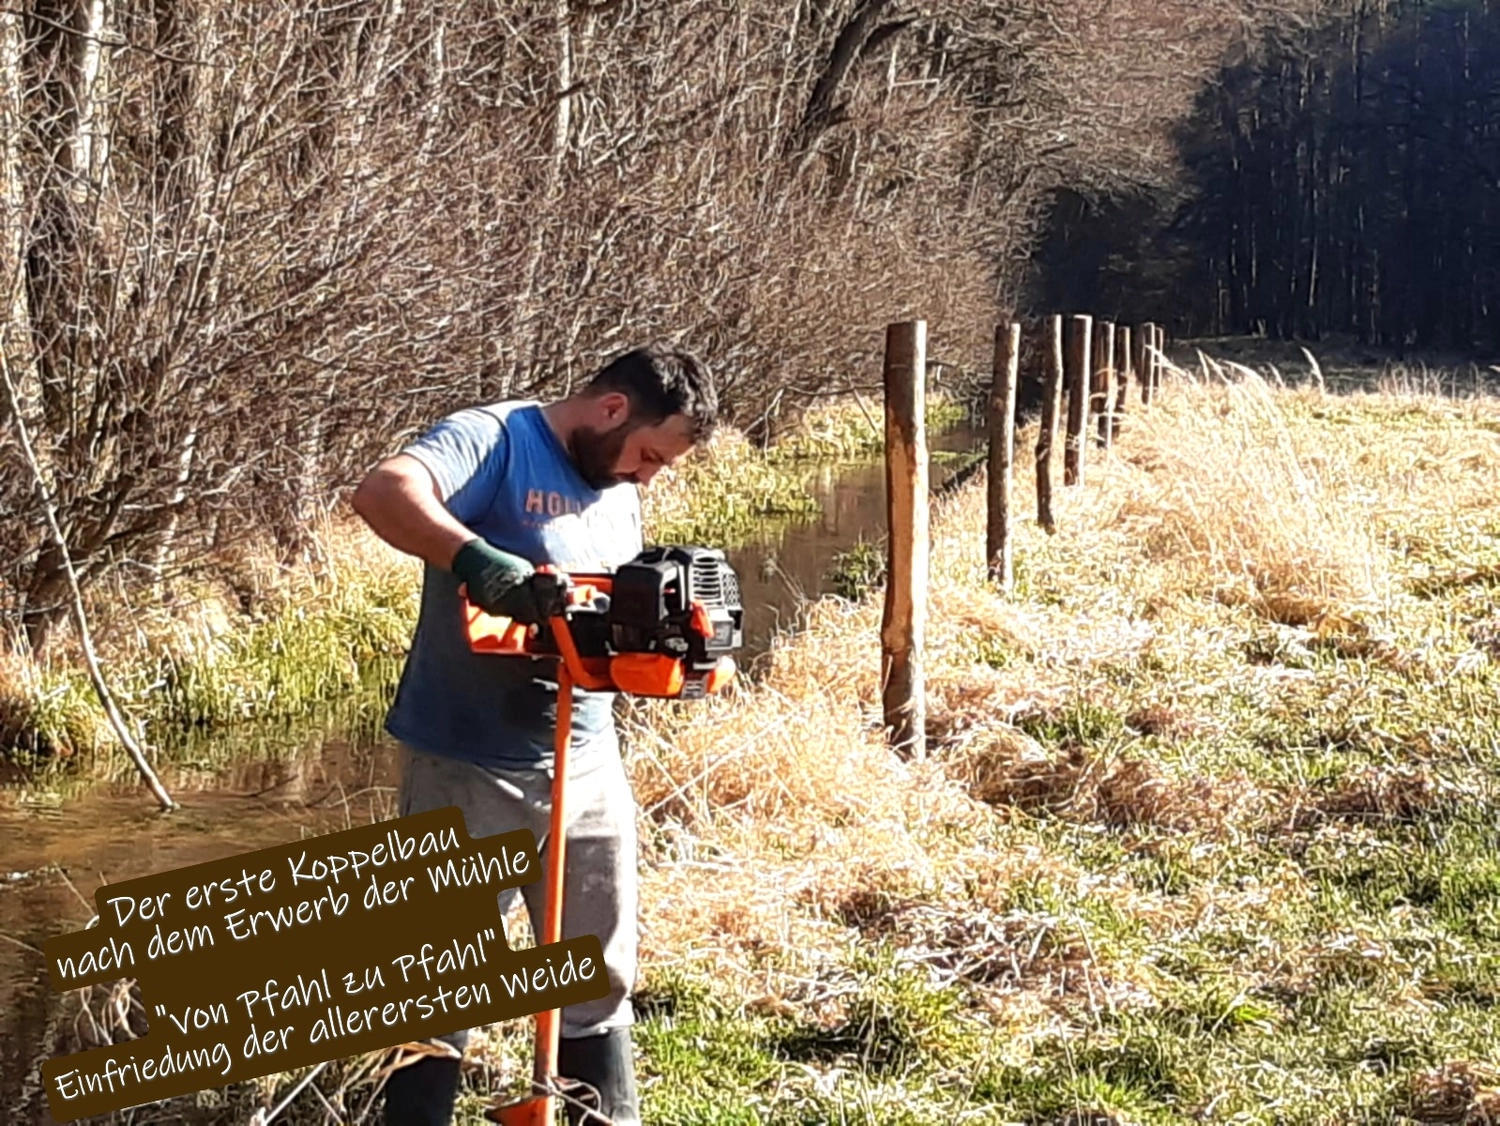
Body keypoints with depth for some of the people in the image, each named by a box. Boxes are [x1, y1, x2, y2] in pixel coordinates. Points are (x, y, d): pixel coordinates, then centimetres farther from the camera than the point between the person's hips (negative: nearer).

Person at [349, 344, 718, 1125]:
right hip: (469, 772, -7)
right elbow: (382, 491, -32)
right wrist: (474, 557, -49)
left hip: (588, 768, 7)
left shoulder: (620, 492, 11)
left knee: (600, 981, 16)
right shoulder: (493, 440, -14)